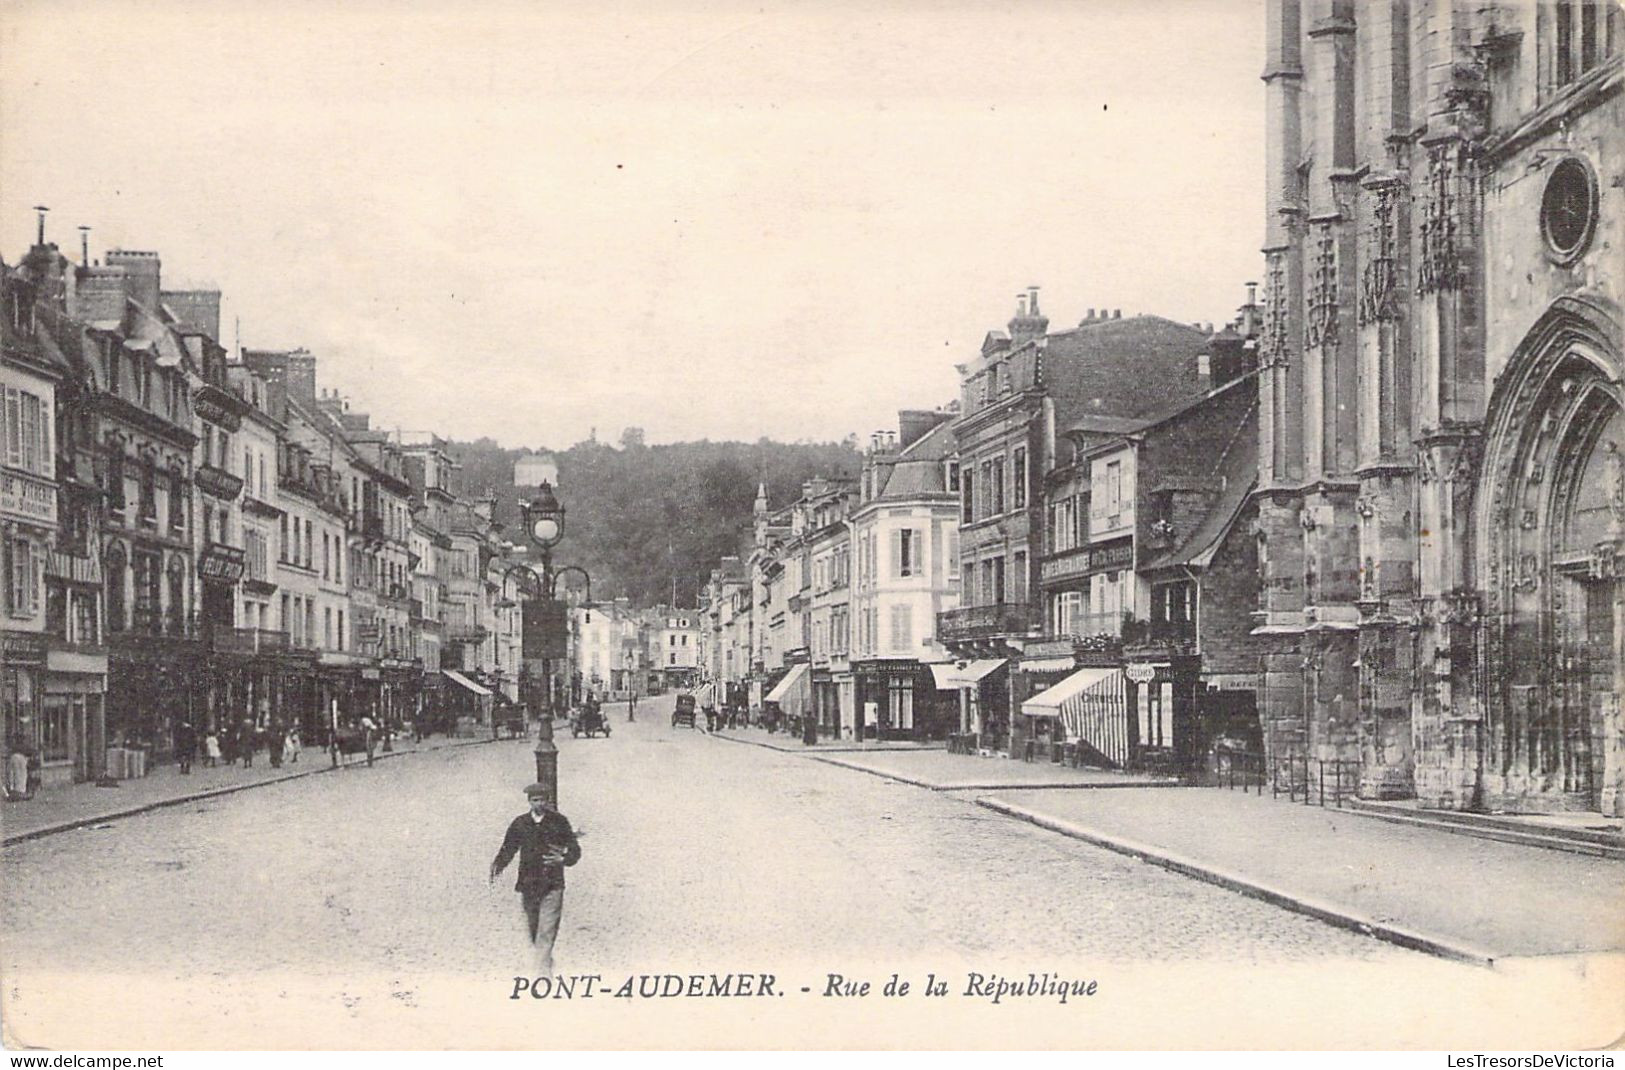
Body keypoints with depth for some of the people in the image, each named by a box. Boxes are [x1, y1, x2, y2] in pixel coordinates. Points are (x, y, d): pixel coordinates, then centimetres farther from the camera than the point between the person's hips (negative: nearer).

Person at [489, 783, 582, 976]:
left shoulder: (558, 822, -1)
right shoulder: (519, 823, 4)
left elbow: (574, 850, 1)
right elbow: (508, 849, 8)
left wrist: (563, 859, -21)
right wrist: (497, 866, -11)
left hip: (552, 886, -3)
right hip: (527, 885, 3)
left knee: (546, 933, -12)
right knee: (533, 930, 13)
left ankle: (543, 973, -15)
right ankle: (545, 962, 36)